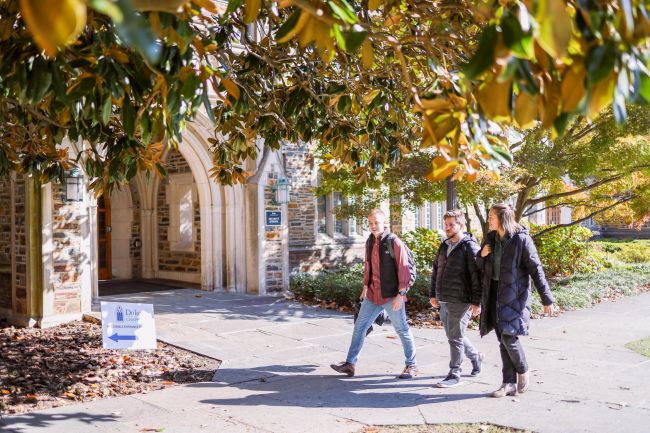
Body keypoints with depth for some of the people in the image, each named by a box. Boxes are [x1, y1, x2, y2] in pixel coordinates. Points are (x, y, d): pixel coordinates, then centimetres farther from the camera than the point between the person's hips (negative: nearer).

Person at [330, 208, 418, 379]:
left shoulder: (394, 242, -13)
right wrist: (365, 286, 15)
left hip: (391, 295, -7)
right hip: (373, 294, 7)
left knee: (402, 330, 5)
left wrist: (400, 294, -18)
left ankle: (411, 366, 19)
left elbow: (404, 270, -14)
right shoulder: (370, 242, 9)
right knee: (359, 326, 7)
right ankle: (350, 364, 14)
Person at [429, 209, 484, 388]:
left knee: (455, 338, -2)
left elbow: (477, 276, -14)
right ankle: (475, 357, 40)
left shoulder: (470, 247, -11)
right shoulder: (444, 246, 13)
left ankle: (454, 375, 10)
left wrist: (476, 302, -17)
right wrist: (433, 294, 18)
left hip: (460, 302, -8)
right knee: (453, 336, 18)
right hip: (444, 301, 8)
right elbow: (436, 271, 20)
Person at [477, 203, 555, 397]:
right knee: (503, 341, 7)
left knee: (509, 337, -11)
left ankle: (523, 372, 16)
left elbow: (536, 270, -10)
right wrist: (482, 255, -4)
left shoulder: (521, 239, -11)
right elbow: (481, 266, 19)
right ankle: (509, 383, 16)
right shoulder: (491, 238, 8)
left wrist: (546, 299, -10)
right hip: (495, 294, 6)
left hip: (514, 295, -6)